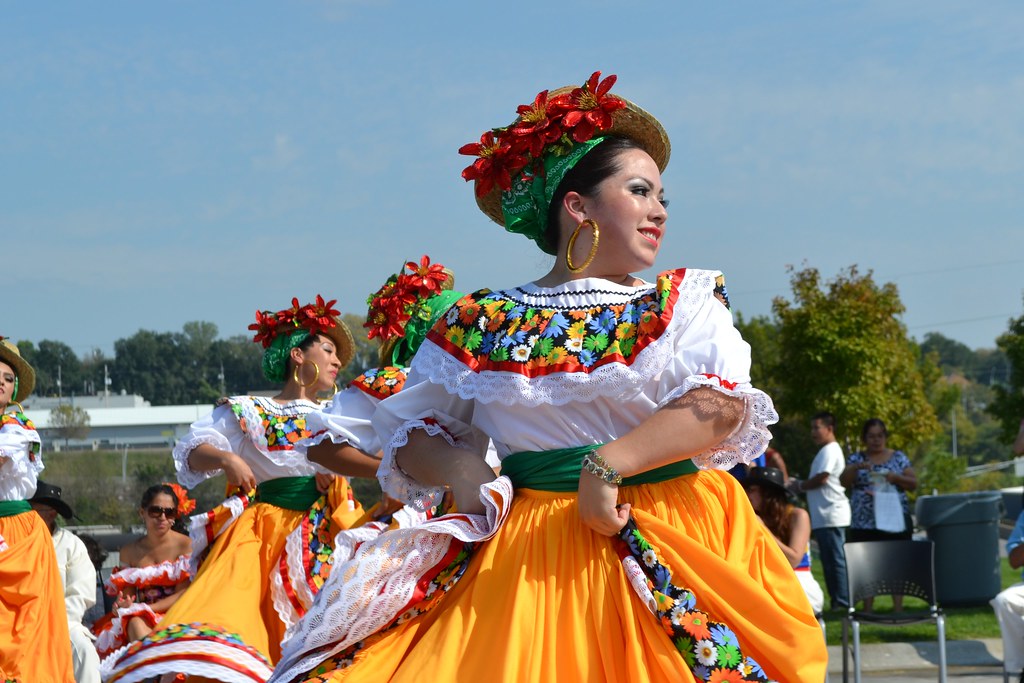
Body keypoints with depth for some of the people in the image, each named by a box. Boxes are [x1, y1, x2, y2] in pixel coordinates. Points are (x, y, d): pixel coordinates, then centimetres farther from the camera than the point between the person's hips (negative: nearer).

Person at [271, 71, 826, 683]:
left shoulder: (684, 305, 8)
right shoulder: (477, 326, 9)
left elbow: (723, 405, -9)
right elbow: (411, 435, 14)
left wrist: (607, 463, -20)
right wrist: (458, 467, -8)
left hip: (670, 547, 0)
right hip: (523, 558, 0)